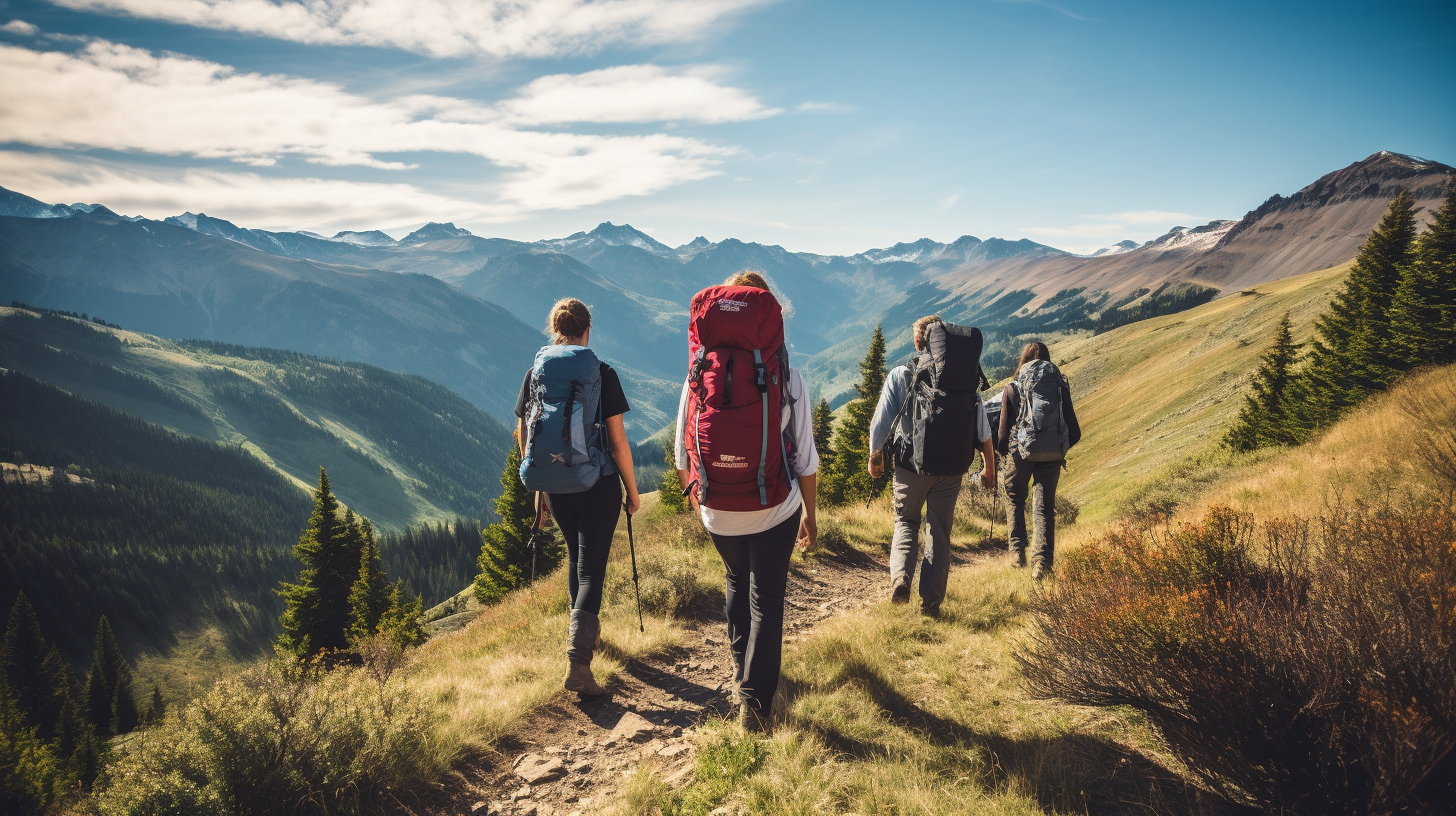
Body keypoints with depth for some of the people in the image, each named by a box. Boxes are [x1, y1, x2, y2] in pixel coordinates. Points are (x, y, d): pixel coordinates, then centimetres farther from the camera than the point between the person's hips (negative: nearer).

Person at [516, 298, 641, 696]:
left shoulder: (534, 375, -1)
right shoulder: (602, 375, -12)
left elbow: (525, 440, 4)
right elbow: (618, 442, -12)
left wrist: (539, 489, 15)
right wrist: (633, 491, -1)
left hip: (557, 488, 4)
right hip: (599, 487, -4)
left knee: (575, 558, 25)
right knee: (591, 569, 1)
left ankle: (584, 629, 44)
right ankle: (578, 660, -10)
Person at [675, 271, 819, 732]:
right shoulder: (787, 377, -12)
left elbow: (683, 453, -1)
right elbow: (805, 457, -6)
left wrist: (694, 496, 18)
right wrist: (810, 513, 7)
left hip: (717, 511, 2)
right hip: (776, 510, -2)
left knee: (737, 582, 27)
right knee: (767, 598, 11)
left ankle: (741, 665, 43)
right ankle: (754, 699, 9)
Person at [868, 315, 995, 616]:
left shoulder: (900, 374, -4)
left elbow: (881, 423, -4)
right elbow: (983, 429, 3)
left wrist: (875, 456, 13)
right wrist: (989, 467, 14)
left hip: (911, 464, -1)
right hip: (951, 467, 1)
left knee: (906, 523, 17)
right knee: (940, 531, 12)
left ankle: (900, 579, -4)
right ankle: (932, 600, 10)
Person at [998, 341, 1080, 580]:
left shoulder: (1012, 388, 0)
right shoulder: (1060, 386, 6)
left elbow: (1004, 430, -2)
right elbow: (1074, 432, 4)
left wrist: (1005, 451, 17)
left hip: (1021, 452, -1)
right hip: (1052, 455, 1)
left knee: (1014, 500, 19)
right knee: (1045, 506, 5)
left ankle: (1017, 550, 12)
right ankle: (1042, 560, -5)